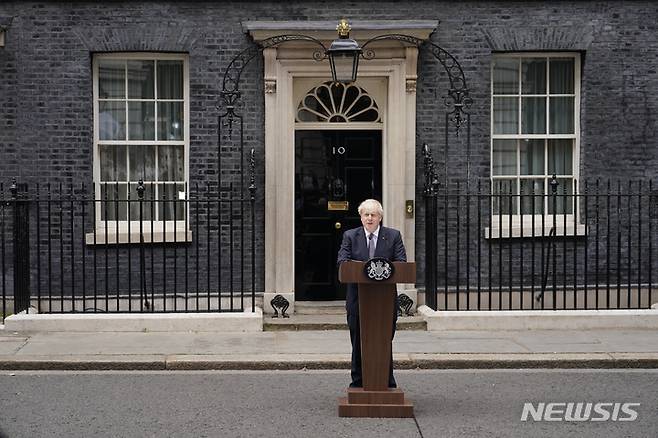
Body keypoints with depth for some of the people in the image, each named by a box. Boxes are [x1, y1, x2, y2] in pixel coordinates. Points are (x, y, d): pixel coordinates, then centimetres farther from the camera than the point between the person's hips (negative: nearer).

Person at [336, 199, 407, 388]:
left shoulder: (393, 236, 6)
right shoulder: (350, 236, 7)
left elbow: (402, 262, -3)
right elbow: (342, 260, -6)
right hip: (357, 299, 0)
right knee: (358, 342, 6)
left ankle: (388, 384, 16)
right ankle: (358, 382, 17)